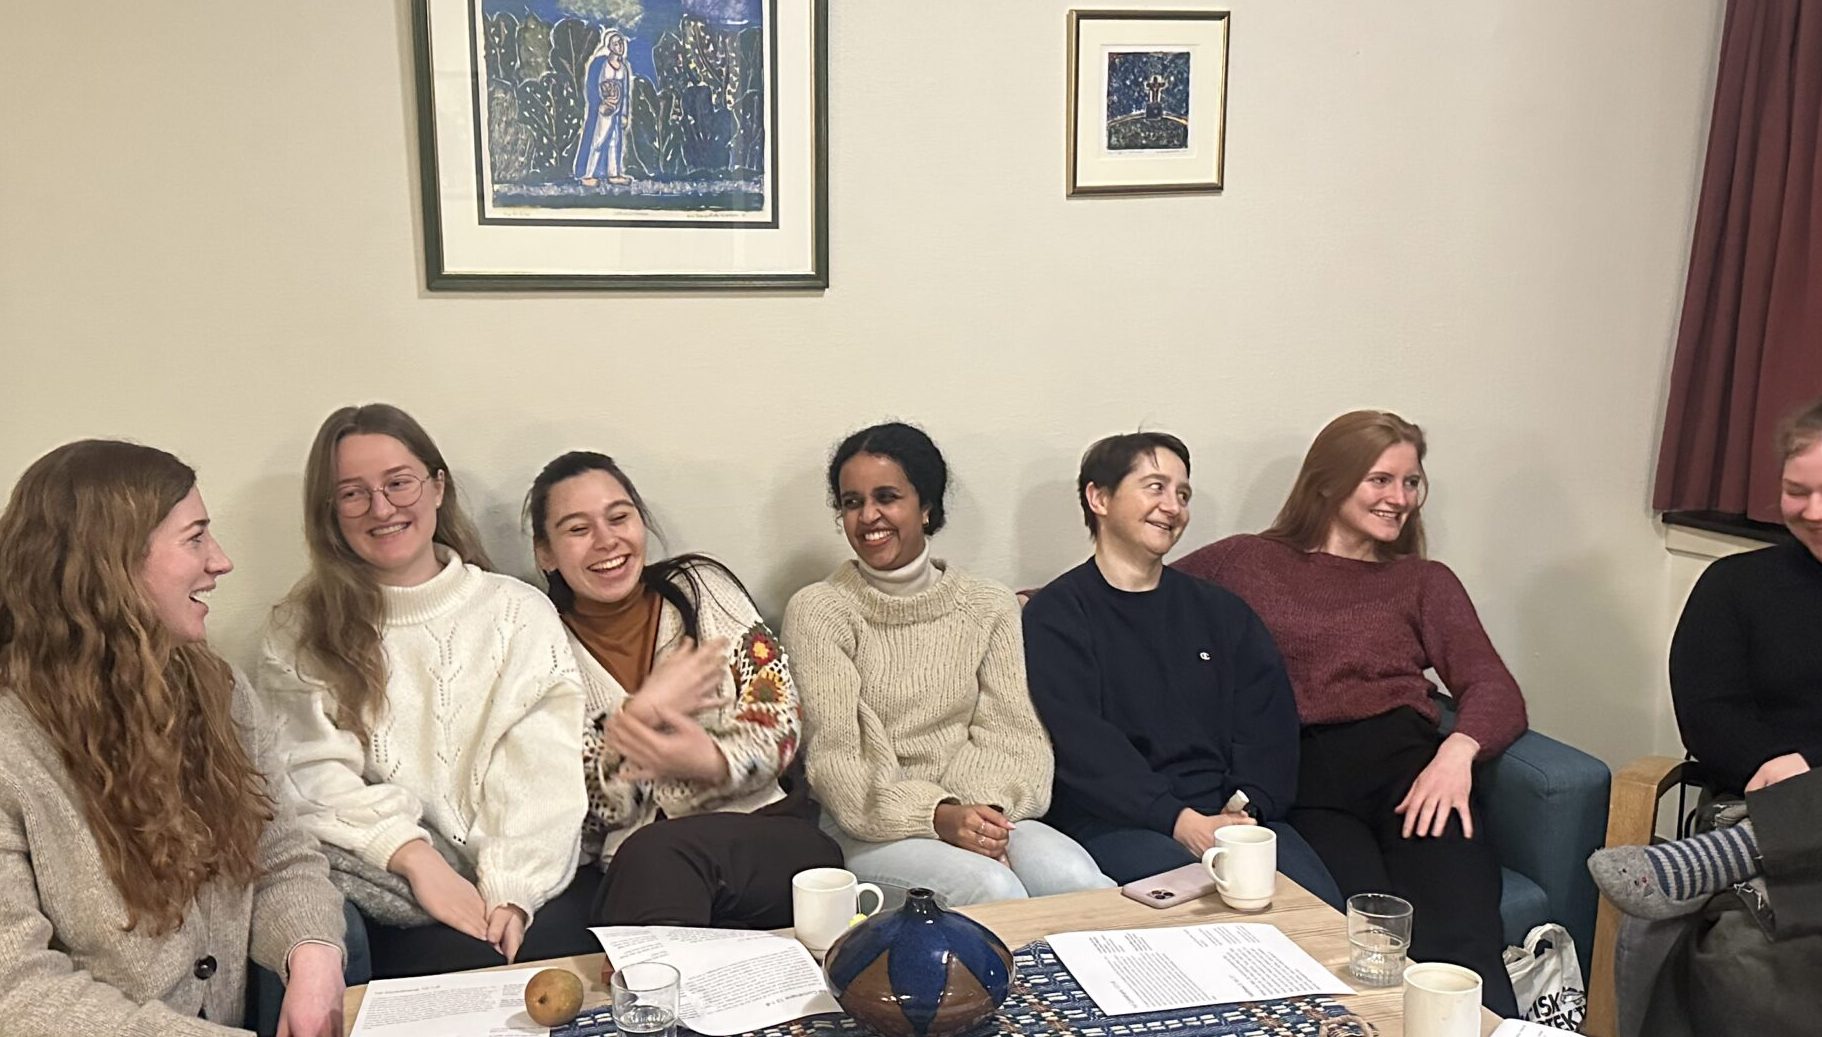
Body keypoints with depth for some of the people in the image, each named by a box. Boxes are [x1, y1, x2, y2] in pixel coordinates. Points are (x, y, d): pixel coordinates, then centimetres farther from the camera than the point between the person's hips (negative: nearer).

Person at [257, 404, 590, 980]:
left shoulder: (519, 612, 8)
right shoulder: (298, 632, 10)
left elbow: (542, 777, -2)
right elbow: (314, 776, -3)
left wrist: (510, 894, -16)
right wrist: (418, 859, -18)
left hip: (521, 886, 1)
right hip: (387, 891, 0)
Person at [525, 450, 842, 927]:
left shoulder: (703, 588, 7)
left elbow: (778, 727, -1)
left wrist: (711, 762, -21)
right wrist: (642, 711, -12)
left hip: (769, 830, 1)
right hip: (629, 875, 0)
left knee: (657, 852, -32)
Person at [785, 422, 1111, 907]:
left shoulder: (989, 607, 11)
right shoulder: (817, 612, 0)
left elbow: (1012, 732, 3)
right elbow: (835, 760, -8)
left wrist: (989, 809, -19)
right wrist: (938, 816, -22)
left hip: (980, 814, 3)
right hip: (867, 828, -3)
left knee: (1076, 878, -27)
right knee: (993, 887, -32)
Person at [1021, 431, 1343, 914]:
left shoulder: (1220, 611, 21)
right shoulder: (1055, 615, 5)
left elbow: (1270, 722, 10)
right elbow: (1081, 746, -8)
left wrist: (1247, 805, -10)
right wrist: (1183, 822, -19)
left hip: (1233, 813, 4)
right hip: (1116, 821, -4)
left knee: (1317, 900, -24)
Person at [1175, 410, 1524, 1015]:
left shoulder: (1425, 582, 26)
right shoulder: (1244, 563, 22)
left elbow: (1497, 692, 12)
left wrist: (1457, 750, -10)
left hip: (1407, 761, 2)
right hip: (1299, 773, -1)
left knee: (1460, 936, -31)